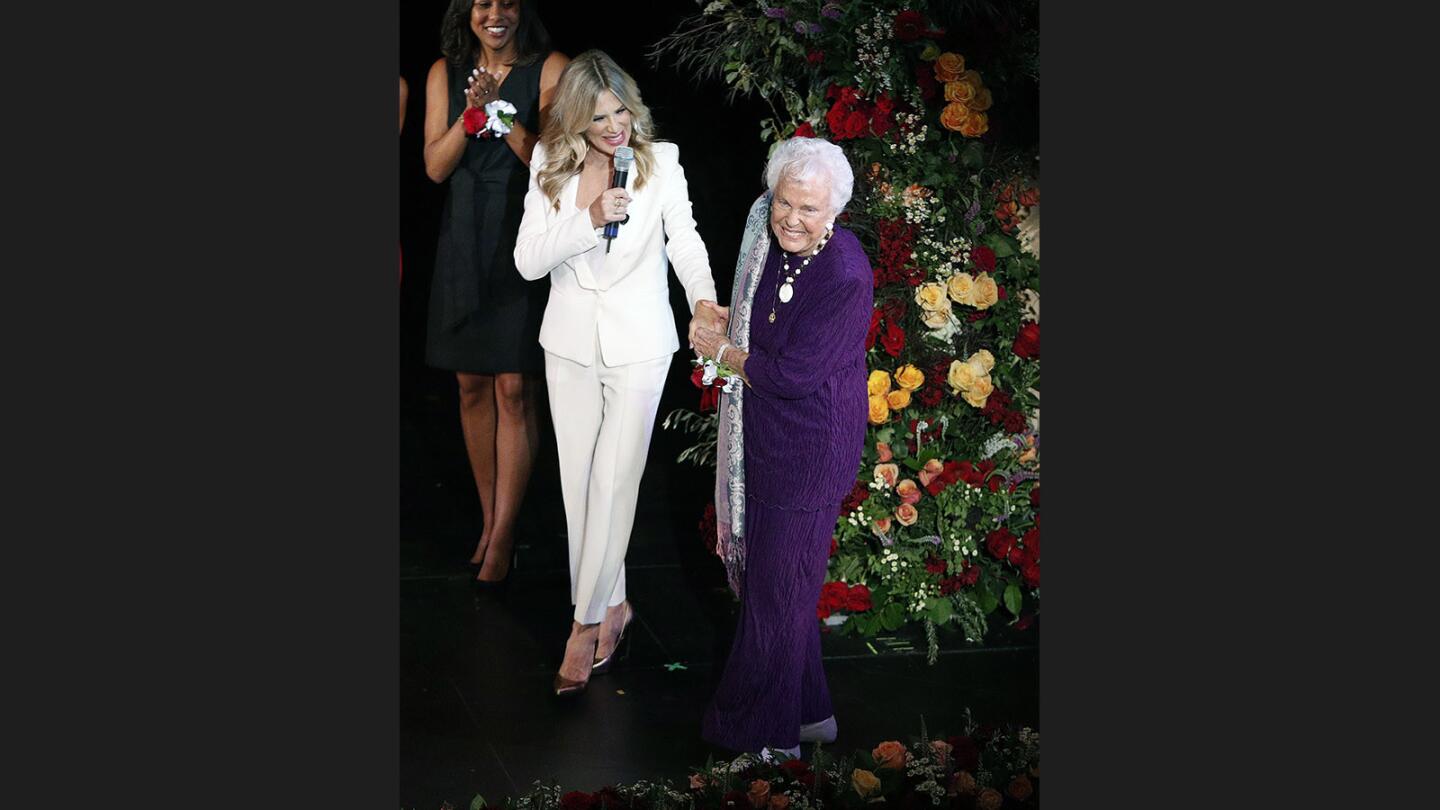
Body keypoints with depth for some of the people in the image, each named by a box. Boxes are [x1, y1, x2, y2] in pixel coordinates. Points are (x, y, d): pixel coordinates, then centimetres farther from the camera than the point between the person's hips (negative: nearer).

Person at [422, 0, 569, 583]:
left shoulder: (550, 70, -1)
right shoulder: (445, 73, 8)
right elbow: (436, 167, 2)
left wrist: (502, 112, -19)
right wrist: (471, 114, -13)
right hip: (465, 243, 4)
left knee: (514, 390, -5)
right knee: (472, 386, 8)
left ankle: (502, 536, 1)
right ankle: (489, 519, 21)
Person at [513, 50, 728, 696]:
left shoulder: (660, 160, -6)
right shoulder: (551, 165, -2)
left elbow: (684, 237, -8)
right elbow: (527, 261, -5)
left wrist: (702, 297, -28)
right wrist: (589, 221, -20)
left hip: (638, 345, -3)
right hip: (570, 344, 3)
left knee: (613, 483, -3)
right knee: (578, 483, 8)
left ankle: (587, 622, 7)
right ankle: (612, 604, 25)